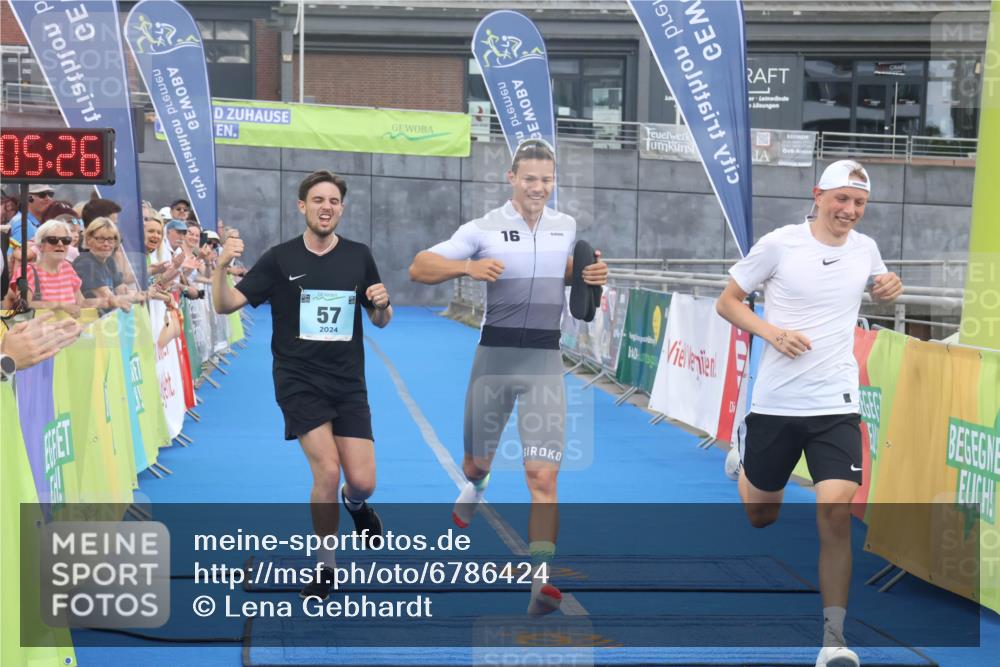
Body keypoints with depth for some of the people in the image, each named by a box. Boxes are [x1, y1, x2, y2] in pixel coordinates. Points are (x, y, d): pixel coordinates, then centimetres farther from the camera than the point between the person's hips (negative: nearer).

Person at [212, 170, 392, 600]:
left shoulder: (358, 257, 3)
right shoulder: (280, 259, -4)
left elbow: (381, 321, 11)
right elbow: (225, 305, -9)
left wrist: (382, 304, -12)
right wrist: (222, 266, -28)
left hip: (348, 384, 3)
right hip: (299, 383, -2)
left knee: (362, 481, -3)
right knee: (327, 471, -18)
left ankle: (355, 502, 37)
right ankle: (325, 565, 4)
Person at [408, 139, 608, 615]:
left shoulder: (567, 227, 8)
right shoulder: (485, 229, -4)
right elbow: (419, 268, -6)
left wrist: (588, 275, 7)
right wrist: (467, 267, -22)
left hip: (545, 360, 1)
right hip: (495, 354, -1)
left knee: (542, 474, -13)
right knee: (478, 459, 16)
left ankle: (541, 578, -17)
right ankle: (476, 485, 54)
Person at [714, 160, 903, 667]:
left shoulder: (865, 248, 5)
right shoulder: (779, 244, -6)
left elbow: (878, 287, 28)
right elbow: (727, 302, 1)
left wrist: (889, 288, 3)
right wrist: (770, 331, -17)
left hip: (835, 404, 1)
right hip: (774, 401, -1)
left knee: (836, 511, -16)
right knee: (761, 516, 14)